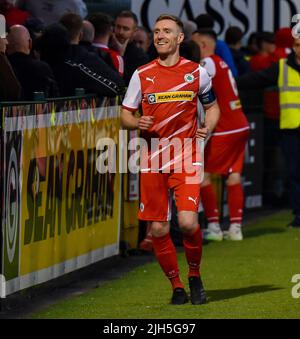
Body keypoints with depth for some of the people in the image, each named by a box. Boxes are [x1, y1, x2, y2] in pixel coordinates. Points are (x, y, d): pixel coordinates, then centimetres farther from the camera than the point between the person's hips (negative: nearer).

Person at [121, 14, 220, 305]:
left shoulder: (197, 72, 3)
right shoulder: (142, 75, 4)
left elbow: (212, 106, 16)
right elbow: (125, 115, 9)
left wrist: (207, 128, -4)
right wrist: (137, 123, -13)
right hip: (152, 161, 2)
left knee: (188, 221, -17)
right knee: (158, 230, 1)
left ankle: (194, 275, 9)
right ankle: (176, 286, 19)